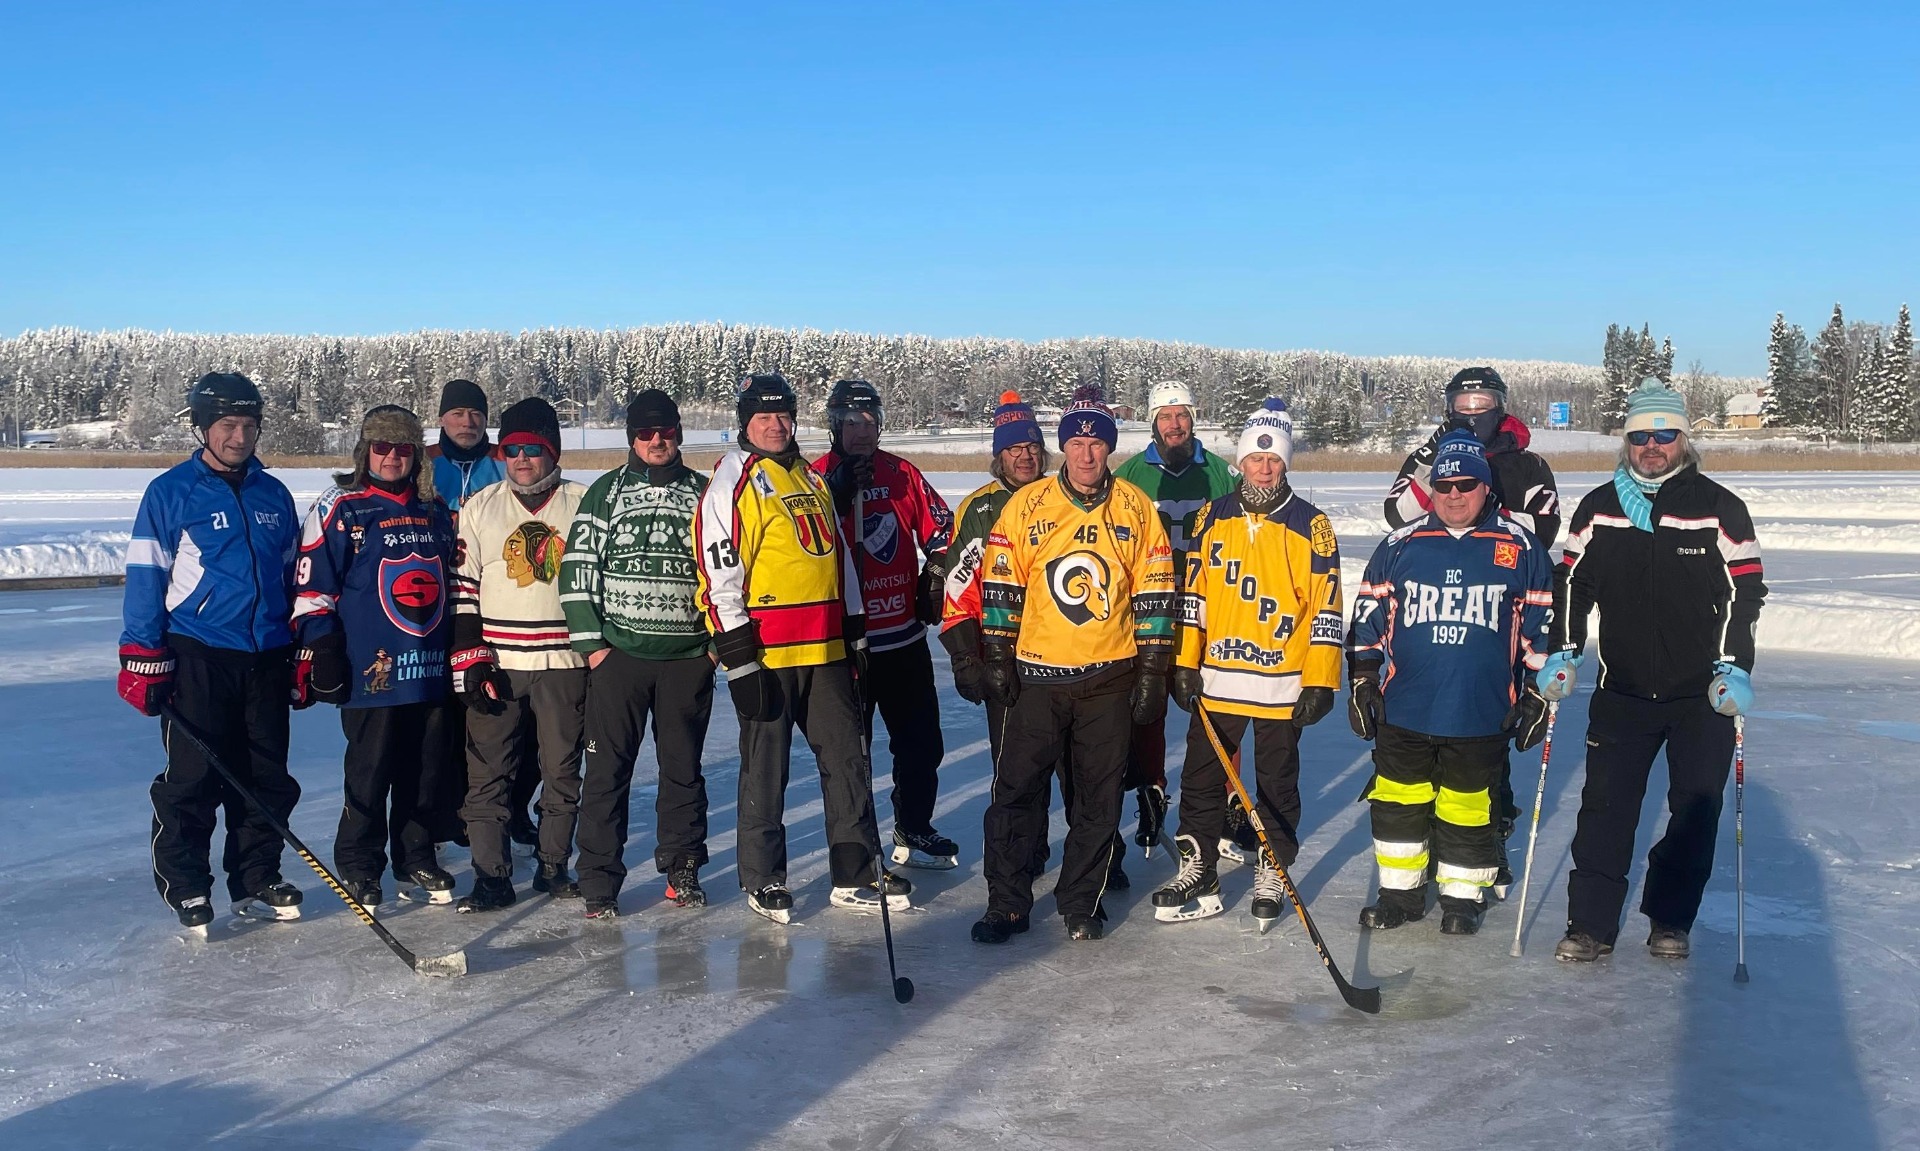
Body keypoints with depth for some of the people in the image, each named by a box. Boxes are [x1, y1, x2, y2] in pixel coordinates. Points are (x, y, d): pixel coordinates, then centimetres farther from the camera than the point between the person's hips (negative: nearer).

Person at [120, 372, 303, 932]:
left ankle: (257, 881, 20)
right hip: (197, 658, -4)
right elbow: (146, 577, -4)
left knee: (267, 777, 8)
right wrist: (142, 657, -9)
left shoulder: (274, 496, 11)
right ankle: (185, 887, 12)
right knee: (192, 779, -1)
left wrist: (304, 653, 14)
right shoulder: (170, 493, -3)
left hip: (266, 658, 4)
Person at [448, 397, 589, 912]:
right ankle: (491, 876, 6)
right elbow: (461, 589, 4)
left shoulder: (584, 505, 3)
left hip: (564, 662, 0)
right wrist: (470, 661, -3)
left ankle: (554, 866, 22)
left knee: (562, 772, 8)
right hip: (495, 663, 1)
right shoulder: (477, 509, 6)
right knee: (488, 773, -1)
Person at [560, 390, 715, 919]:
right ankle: (599, 881, 7)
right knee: (608, 768, -1)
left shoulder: (704, 494, 9)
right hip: (618, 654, -1)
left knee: (683, 766, 9)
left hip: (688, 657, 1)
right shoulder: (605, 492, 5)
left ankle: (682, 868, 22)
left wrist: (718, 640, 5)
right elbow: (578, 568, 1)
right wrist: (591, 642, -5)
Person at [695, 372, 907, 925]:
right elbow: (719, 578, -11)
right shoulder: (732, 482, -6)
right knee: (765, 769, 4)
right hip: (766, 654, -6)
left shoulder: (813, 480, 16)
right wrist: (739, 661, -15)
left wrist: (855, 633, 18)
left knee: (848, 759, 9)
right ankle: (763, 879, 18)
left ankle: (857, 874, 19)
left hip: (826, 651, 7)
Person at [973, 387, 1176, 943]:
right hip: (1037, 673, 0)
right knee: (1015, 788, 1)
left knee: (1099, 798, 7)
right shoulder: (1026, 506, 0)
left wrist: (1152, 671, 0)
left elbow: (1154, 595, 3)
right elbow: (1000, 586, 3)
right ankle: (1006, 903, 13)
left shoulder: (1136, 510, 2)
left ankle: (1081, 903, 21)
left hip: (1111, 676, 1)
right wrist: (996, 656, -1)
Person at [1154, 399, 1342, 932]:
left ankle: (1271, 877, 25)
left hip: (1282, 685, -2)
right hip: (1215, 678, 3)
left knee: (1278, 785, 10)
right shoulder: (1212, 517, 4)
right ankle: (1198, 873, 20)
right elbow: (1192, 593, 8)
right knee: (1201, 779, 8)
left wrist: (1320, 681, -10)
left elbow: (1326, 606, -6)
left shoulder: (1310, 525, -5)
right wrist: (1185, 662, 4)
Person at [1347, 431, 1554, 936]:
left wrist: (1538, 694, 3)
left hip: (1481, 715, -2)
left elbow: (1541, 625, 5)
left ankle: (1462, 896, 25)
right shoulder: (1401, 545, 3)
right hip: (1404, 709, 2)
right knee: (1398, 800, 8)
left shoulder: (1520, 549, 0)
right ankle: (1400, 891, 23)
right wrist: (1363, 681, 5)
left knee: (1467, 805, 8)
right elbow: (1369, 615, 8)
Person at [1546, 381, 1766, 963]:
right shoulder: (1598, 508, 4)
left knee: (1696, 809, 6)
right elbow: (1571, 581, 7)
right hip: (1621, 690, 1)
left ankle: (1670, 920, 21)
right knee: (1605, 805, -2)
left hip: (1702, 694, -1)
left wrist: (1734, 668, -12)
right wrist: (1562, 655, -3)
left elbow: (1745, 590, -4)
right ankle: (1591, 925, 4)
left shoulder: (1719, 508, -3)